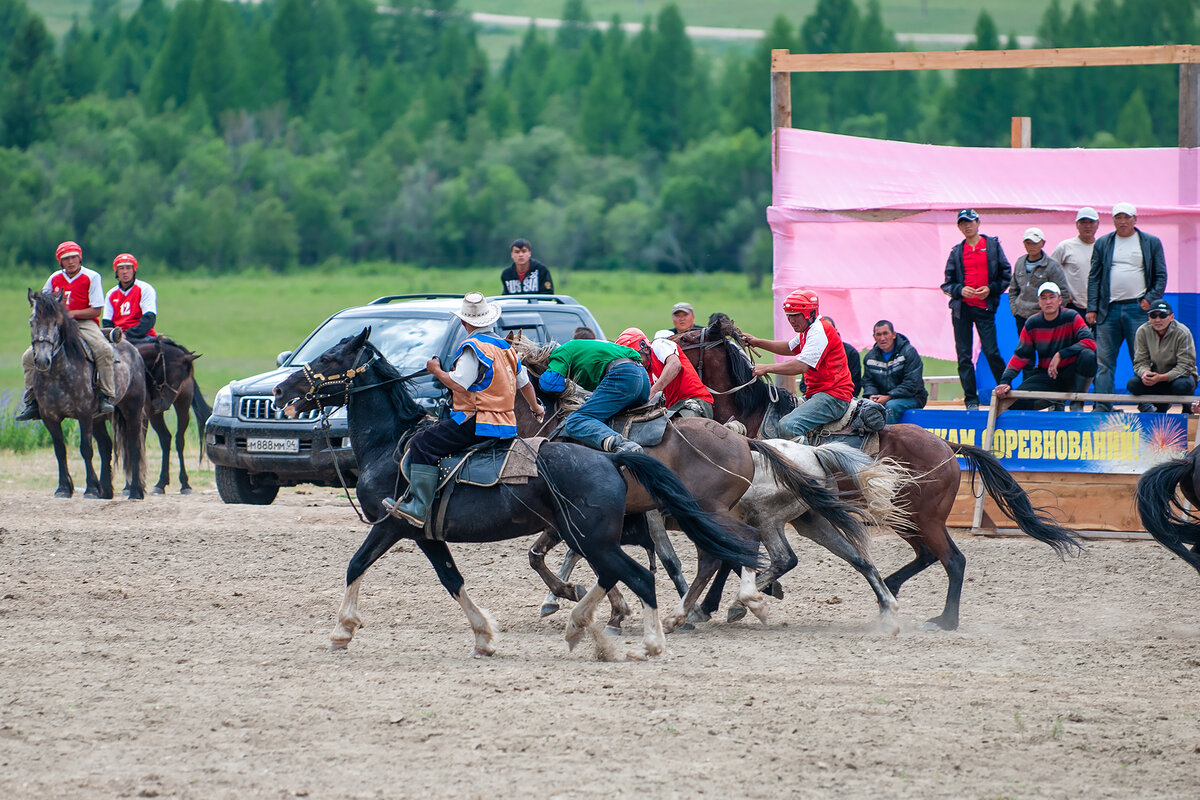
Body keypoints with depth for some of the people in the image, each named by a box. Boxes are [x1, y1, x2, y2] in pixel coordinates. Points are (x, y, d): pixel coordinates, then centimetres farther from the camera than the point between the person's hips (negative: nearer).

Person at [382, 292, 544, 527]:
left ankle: (418, 507, -24)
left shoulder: (473, 347, -13)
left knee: (422, 444, -12)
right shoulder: (506, 347, 15)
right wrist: (536, 409, 45)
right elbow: (525, 383, 27)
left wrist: (437, 371, -4)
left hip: (477, 424, -10)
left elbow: (459, 385, -22)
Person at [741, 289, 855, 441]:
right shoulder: (808, 330, 19)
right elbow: (789, 348, 37)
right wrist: (757, 342, 26)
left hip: (833, 396, -11)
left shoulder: (819, 331, -16)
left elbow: (801, 366, -24)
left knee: (788, 425, -29)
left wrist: (767, 368, -19)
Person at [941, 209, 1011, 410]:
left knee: (991, 352, -10)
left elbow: (1006, 276, 5)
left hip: (985, 307, -3)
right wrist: (960, 290, -8)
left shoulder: (992, 245, 5)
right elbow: (947, 284, 12)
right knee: (964, 355, 0)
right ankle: (971, 400, 5)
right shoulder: (957, 252, 11)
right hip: (962, 308, 3)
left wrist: (990, 289, -10)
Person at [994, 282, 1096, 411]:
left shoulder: (1072, 318, -8)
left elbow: (1090, 342, -21)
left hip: (1070, 373, -2)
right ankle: (1054, 400, 7)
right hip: (1044, 375, 2)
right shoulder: (1032, 324, 0)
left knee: (1088, 356, -33)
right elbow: (1020, 356, 0)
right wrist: (1005, 381, -14)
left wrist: (1060, 355, -29)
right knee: (1017, 402, -22)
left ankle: (1077, 403, -15)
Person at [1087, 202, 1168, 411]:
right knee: (1105, 360, -1)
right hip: (1109, 308, 2)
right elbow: (1094, 277, 10)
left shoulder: (1151, 243, 7)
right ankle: (1102, 407, 1)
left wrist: (1150, 300, -7)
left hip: (1138, 309, -2)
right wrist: (1092, 308, 2)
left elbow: (1161, 276, 7)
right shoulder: (1103, 244, 11)